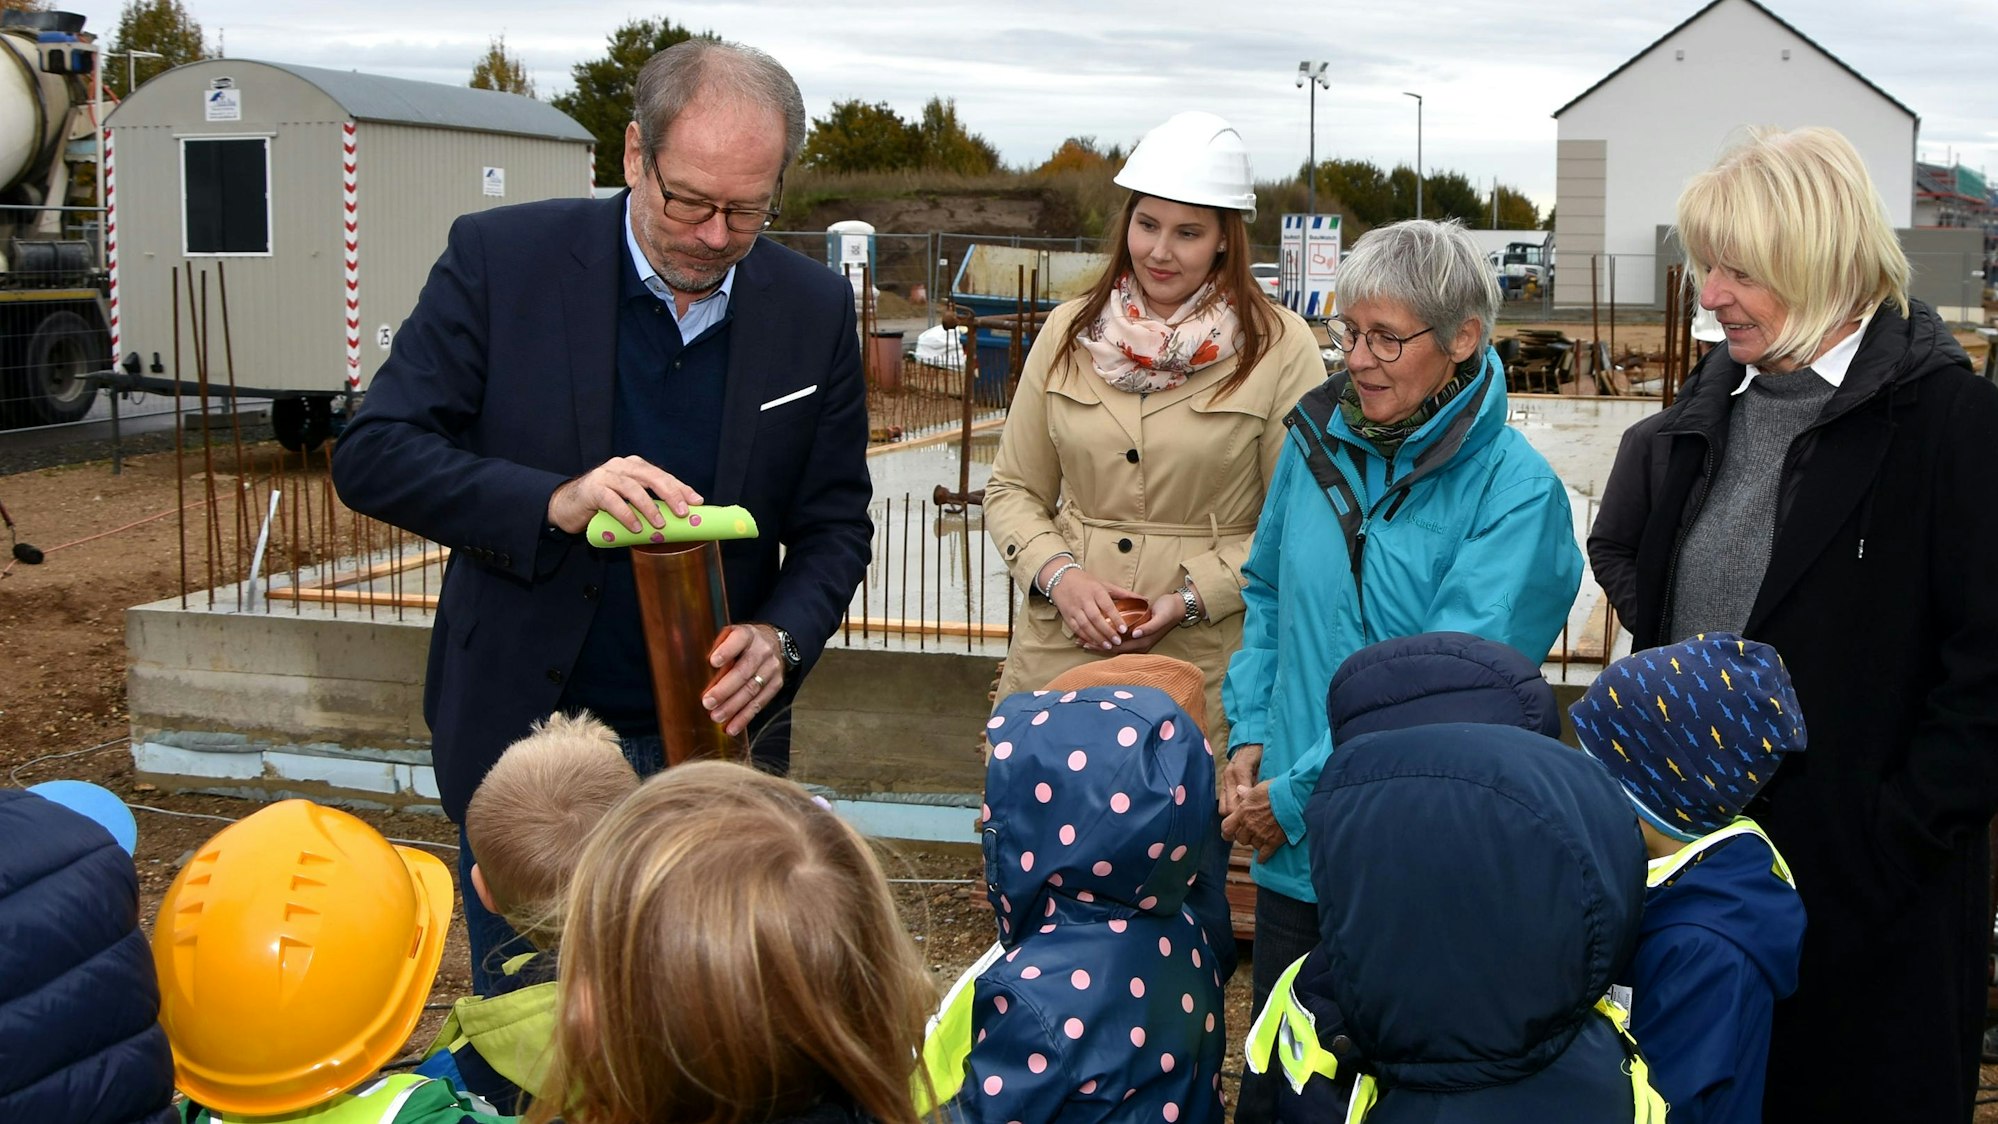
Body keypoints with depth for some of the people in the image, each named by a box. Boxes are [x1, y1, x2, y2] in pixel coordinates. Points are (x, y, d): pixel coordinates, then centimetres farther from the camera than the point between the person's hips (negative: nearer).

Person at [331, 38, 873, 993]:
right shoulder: (500, 259, -9)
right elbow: (372, 455, -11)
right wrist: (555, 502, -26)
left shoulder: (815, 310, -2)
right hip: (525, 734, -1)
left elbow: (834, 522, 5)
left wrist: (781, 637, -15)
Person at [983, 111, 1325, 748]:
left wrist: (1194, 597, -13)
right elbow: (1012, 489, 12)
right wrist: (1059, 574, -6)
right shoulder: (1069, 332, 9)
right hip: (1059, 655, 3)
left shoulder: (1279, 347, -2)